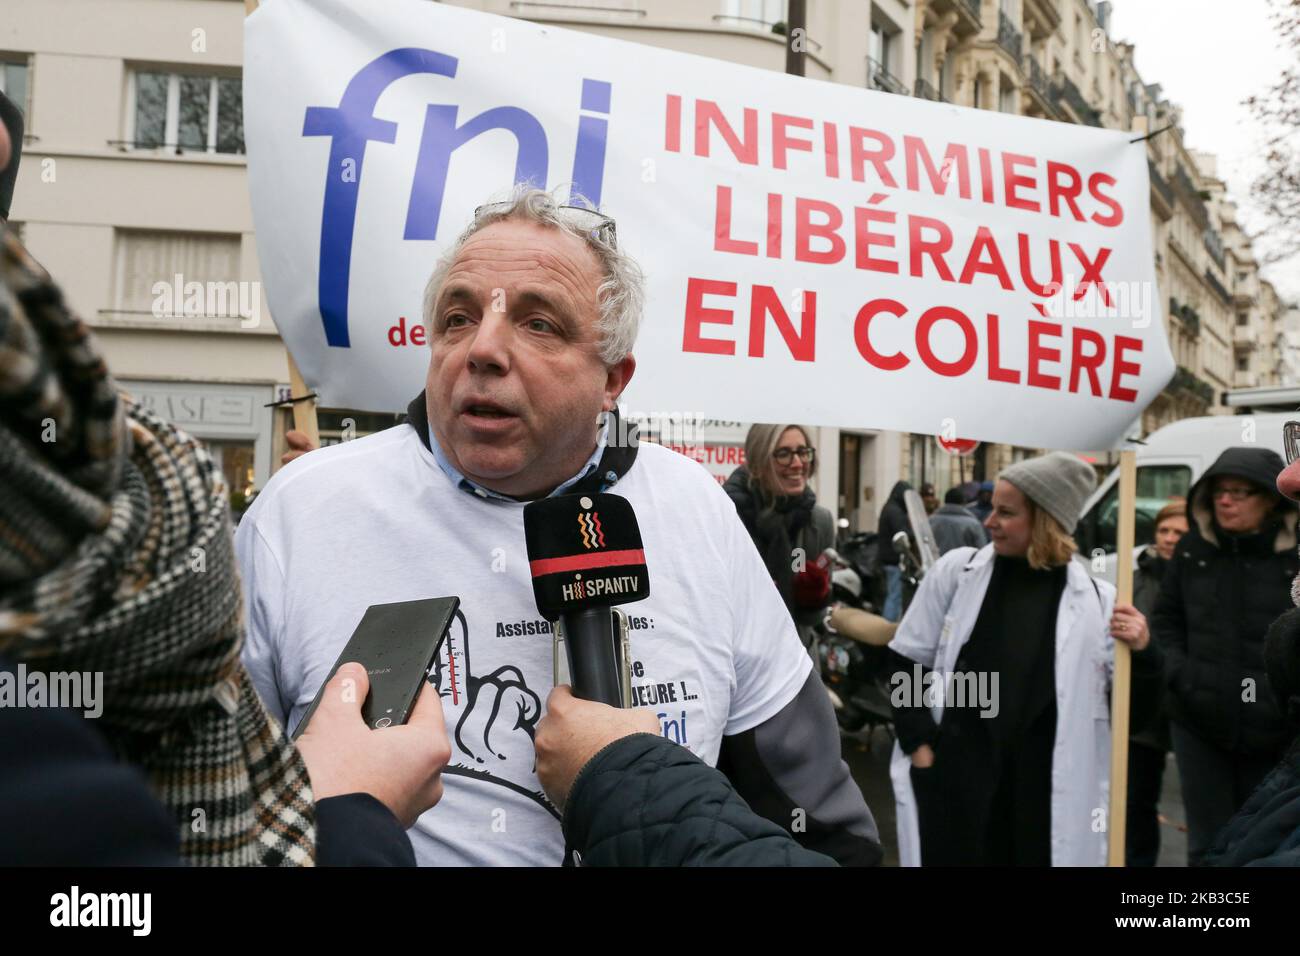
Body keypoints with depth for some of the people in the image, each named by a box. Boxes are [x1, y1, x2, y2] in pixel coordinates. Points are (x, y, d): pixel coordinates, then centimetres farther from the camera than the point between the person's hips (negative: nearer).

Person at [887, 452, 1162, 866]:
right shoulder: (956, 571, -1)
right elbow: (908, 663, 5)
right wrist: (919, 744, -2)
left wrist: (1141, 652, -13)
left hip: (1047, 791, 0)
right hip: (953, 777, 0)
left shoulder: (1095, 598, -3)